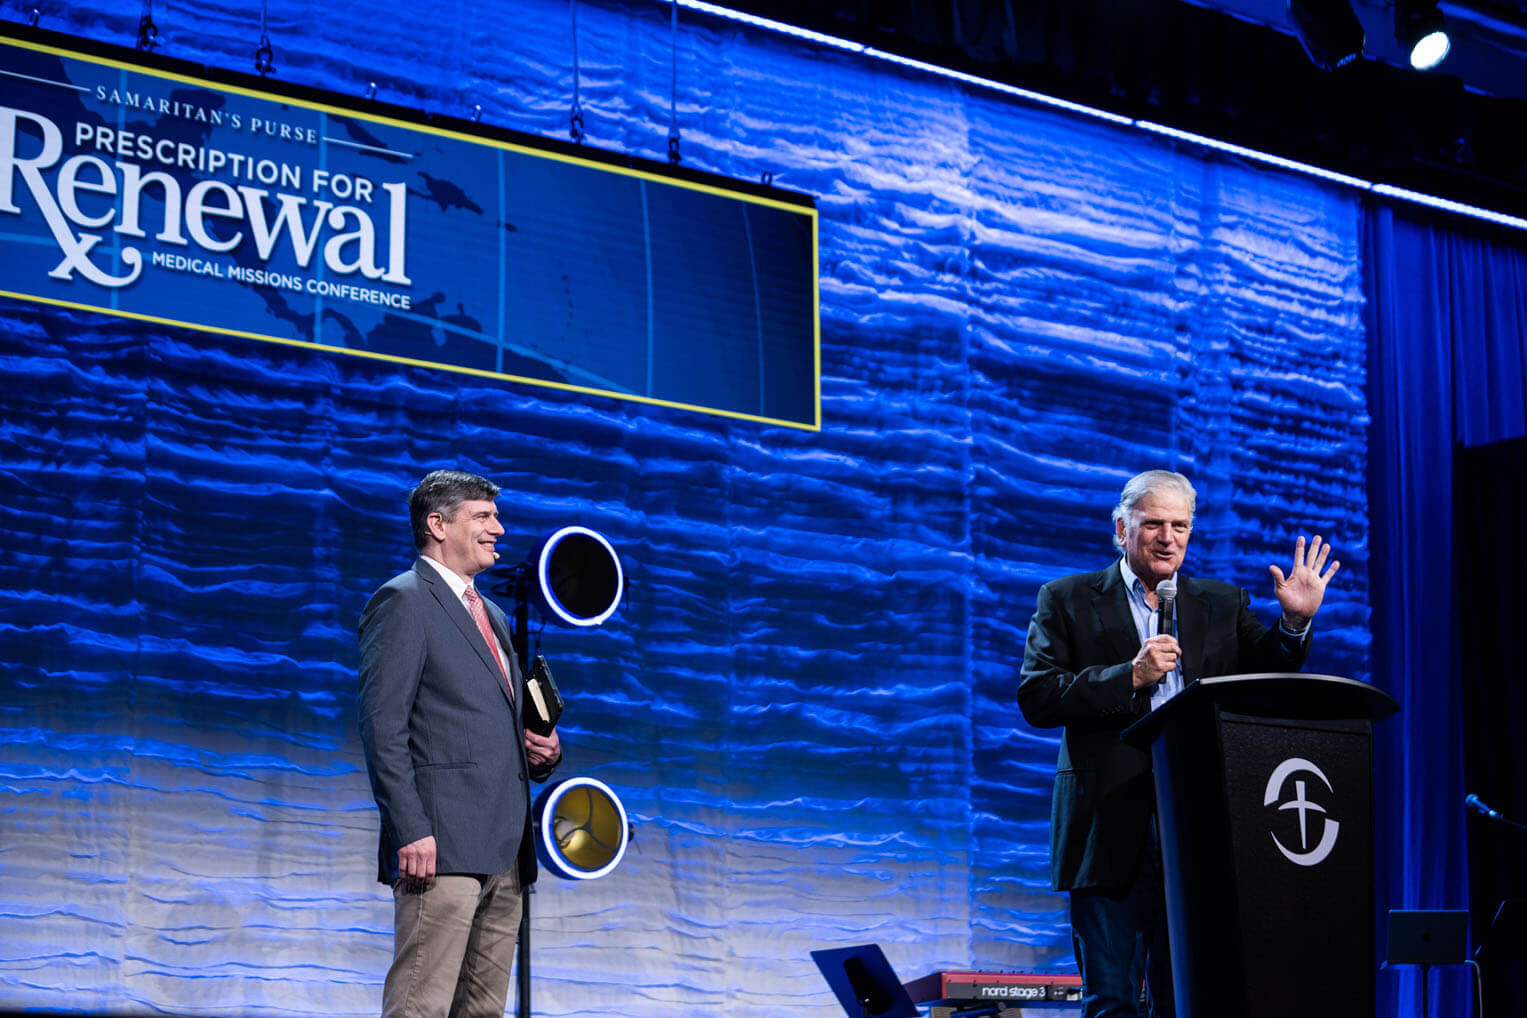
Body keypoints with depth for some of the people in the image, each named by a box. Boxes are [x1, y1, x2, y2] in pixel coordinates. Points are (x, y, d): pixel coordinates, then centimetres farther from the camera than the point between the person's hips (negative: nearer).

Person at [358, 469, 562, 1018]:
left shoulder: (491, 615, 25)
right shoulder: (403, 601, -3)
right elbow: (382, 726, -11)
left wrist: (543, 750, 9)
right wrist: (410, 830, -19)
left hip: (503, 850, 9)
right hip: (440, 847, -9)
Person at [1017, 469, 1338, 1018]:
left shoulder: (1222, 604, 16)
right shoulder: (1067, 600, 7)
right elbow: (1035, 698, -4)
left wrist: (1295, 621, -10)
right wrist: (1130, 676, -13)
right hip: (1111, 830, -2)